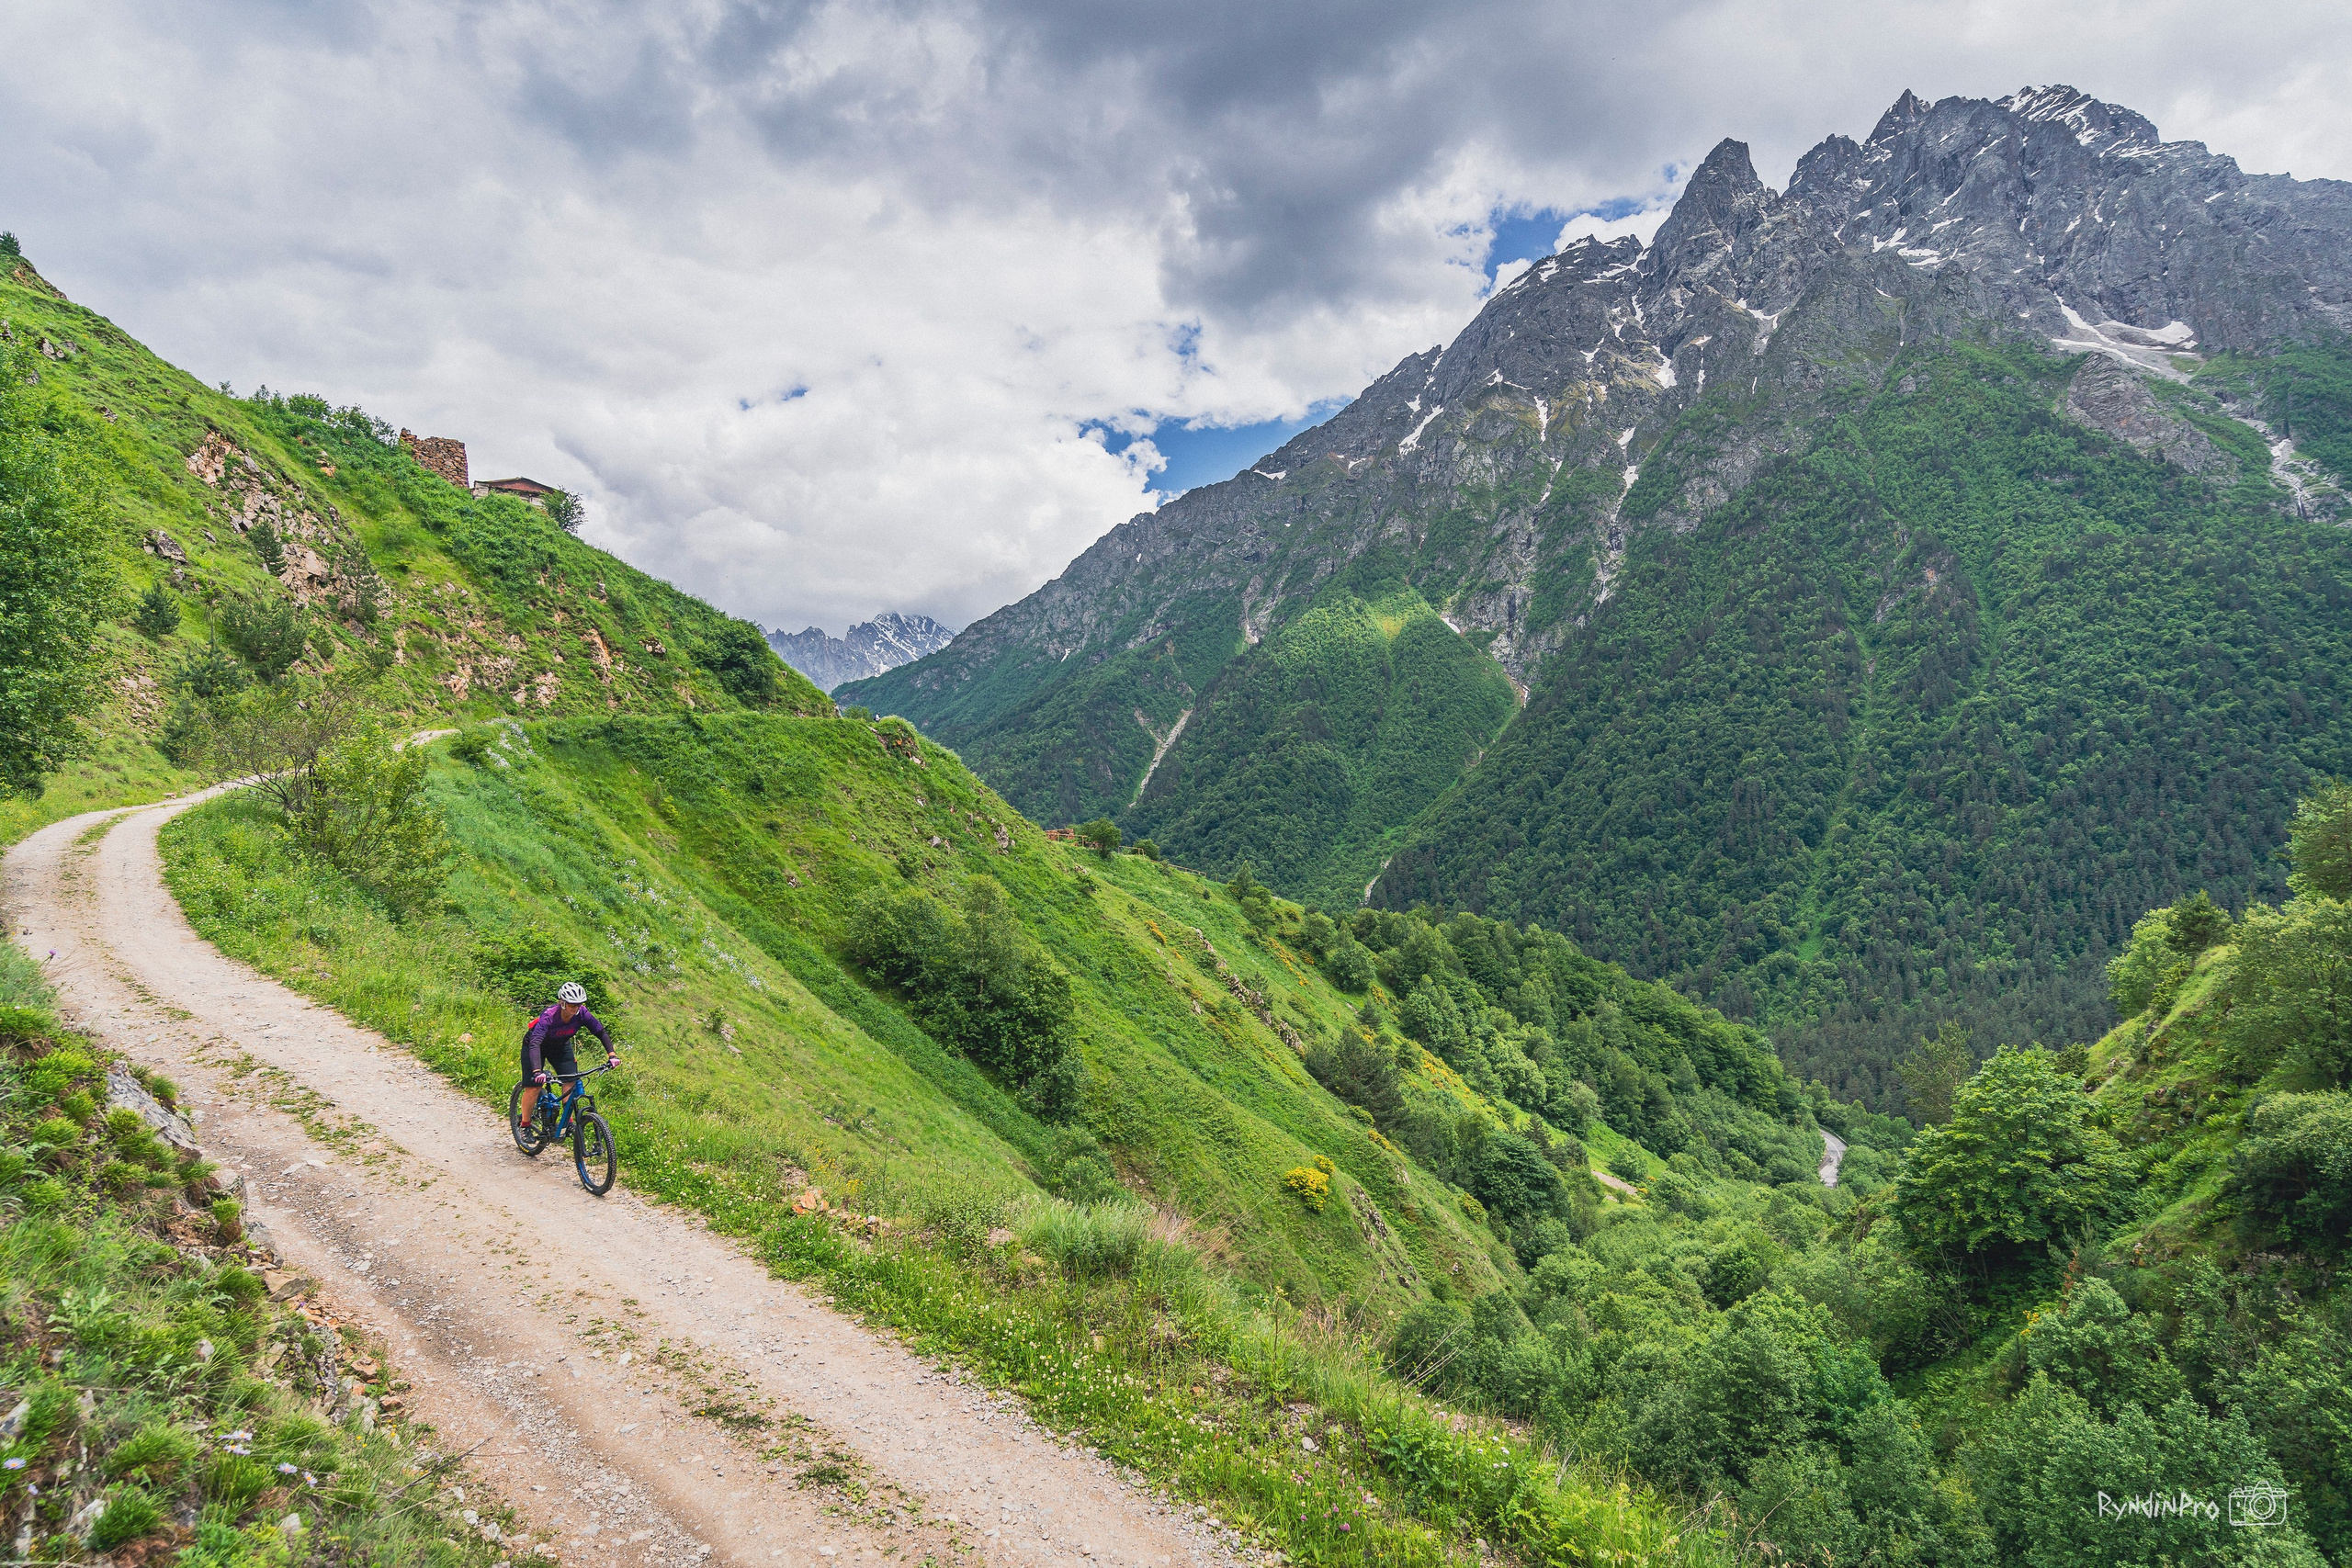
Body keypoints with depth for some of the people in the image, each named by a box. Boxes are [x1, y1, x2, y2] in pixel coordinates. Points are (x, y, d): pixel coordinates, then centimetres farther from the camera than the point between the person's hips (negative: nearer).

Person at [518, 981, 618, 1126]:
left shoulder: (581, 1014, -26)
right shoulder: (549, 1016, -38)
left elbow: (601, 1032, -19)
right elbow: (535, 1043, -46)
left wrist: (612, 1055, -33)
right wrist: (537, 1071, -59)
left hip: (560, 1046, 4)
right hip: (537, 1047, -4)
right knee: (533, 1087, -9)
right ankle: (525, 1125, 9)